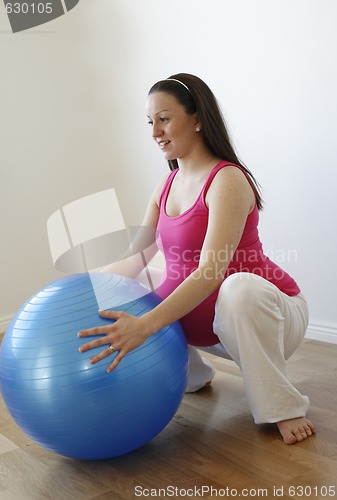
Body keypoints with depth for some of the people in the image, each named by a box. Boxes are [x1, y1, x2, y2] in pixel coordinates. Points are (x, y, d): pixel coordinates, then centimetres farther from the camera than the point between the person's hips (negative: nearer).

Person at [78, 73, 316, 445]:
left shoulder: (227, 180, -20)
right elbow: (134, 260, 6)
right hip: (204, 319, 7)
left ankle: (283, 407, -18)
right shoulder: (168, 184, 6)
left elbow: (211, 271, -33)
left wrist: (144, 325, -44)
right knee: (117, 314, -2)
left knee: (240, 287, -41)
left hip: (263, 308, -7)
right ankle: (194, 373, 19)